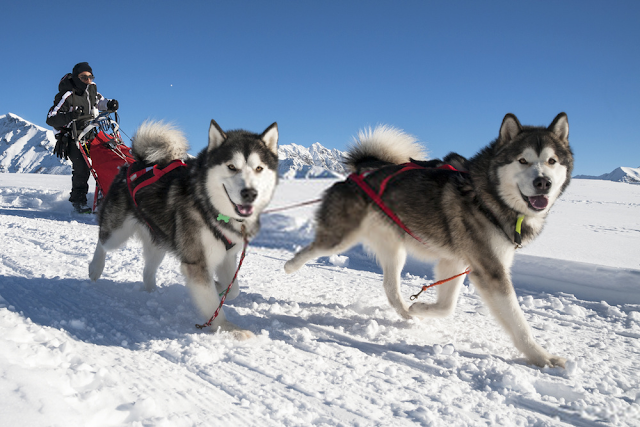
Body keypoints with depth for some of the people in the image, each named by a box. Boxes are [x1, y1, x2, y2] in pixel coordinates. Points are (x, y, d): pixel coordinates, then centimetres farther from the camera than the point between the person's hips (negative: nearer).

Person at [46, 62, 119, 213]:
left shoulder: (91, 89, 2)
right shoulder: (67, 96, -17)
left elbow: (99, 100, 24)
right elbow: (51, 119, -19)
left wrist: (109, 104, 0)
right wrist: (69, 116, -37)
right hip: (71, 137, -7)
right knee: (82, 166, -20)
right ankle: (78, 201, -10)